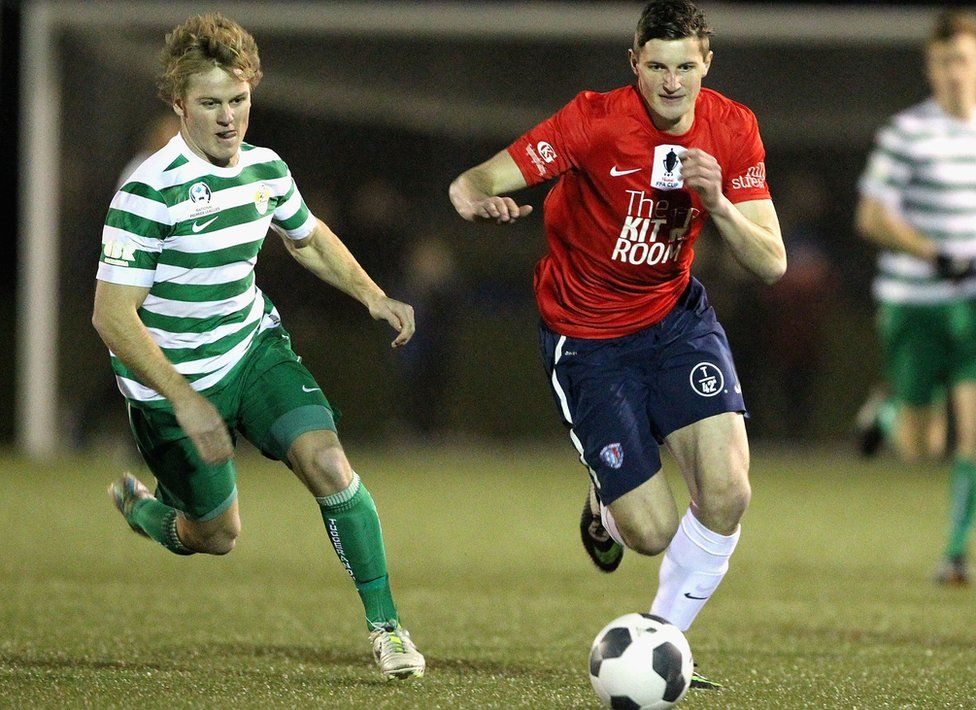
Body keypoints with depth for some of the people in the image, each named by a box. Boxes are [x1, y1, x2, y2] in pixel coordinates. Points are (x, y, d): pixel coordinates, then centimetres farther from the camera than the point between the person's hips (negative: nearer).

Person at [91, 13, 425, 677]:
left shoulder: (264, 168, -4)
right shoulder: (150, 192, -25)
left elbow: (308, 237, 19)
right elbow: (112, 314, -26)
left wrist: (373, 295, 2)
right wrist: (184, 401, -32)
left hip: (255, 348, 5)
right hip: (176, 379, -5)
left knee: (329, 464, -18)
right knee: (217, 536, 9)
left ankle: (386, 624, -8)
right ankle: (137, 507, 44)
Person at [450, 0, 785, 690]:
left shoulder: (733, 129, -8)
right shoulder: (596, 120, -20)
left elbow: (771, 263, -8)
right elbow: (472, 184, -23)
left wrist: (718, 204, -27)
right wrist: (483, 201, -48)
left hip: (674, 315, 4)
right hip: (587, 339, -3)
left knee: (727, 493, -17)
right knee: (652, 533, -9)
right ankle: (606, 507, 32)